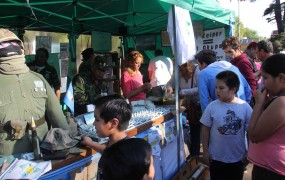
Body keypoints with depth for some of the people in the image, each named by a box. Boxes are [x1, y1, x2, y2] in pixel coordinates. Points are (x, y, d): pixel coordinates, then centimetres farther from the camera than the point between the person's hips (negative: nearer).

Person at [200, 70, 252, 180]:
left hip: (238, 157, 0)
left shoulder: (245, 107, -11)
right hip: (216, 157, 0)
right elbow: (205, 129, -4)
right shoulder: (212, 106, -11)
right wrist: (205, 151, -2)